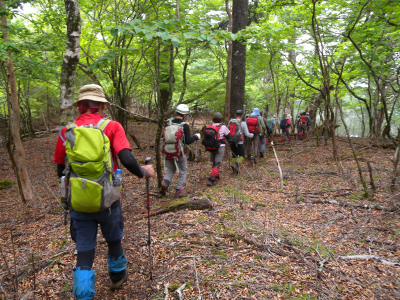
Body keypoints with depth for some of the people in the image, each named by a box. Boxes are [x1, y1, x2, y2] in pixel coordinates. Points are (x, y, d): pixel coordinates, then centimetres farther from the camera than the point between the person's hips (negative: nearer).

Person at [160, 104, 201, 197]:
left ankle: (165, 183, 0)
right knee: (183, 171, 14)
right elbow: (188, 141, -16)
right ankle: (179, 191, 16)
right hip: (180, 153, -4)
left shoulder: (168, 124, -3)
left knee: (170, 170, 22)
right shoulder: (185, 126, -16)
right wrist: (196, 137, 0)